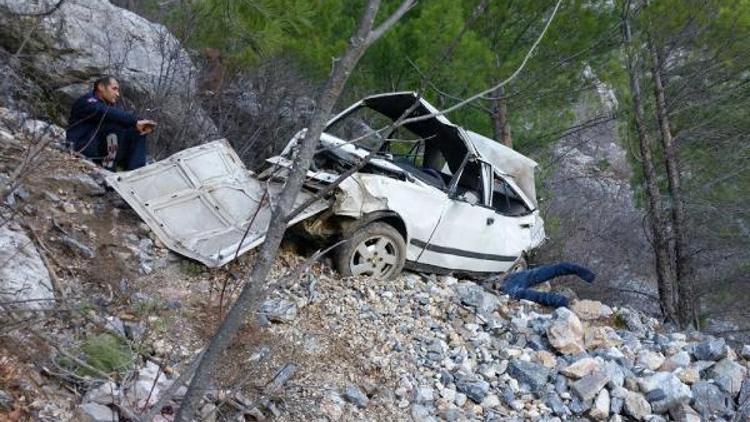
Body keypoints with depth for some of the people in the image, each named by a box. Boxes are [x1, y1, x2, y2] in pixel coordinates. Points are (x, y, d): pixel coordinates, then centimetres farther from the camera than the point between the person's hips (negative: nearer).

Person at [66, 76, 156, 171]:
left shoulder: (112, 105, 14)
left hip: (101, 151, 8)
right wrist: (135, 121, -37)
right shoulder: (87, 102, -9)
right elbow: (109, 114, -28)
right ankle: (108, 172, -28)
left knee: (138, 131, -3)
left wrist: (143, 124, -22)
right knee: (115, 125, -27)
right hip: (83, 149, -8)